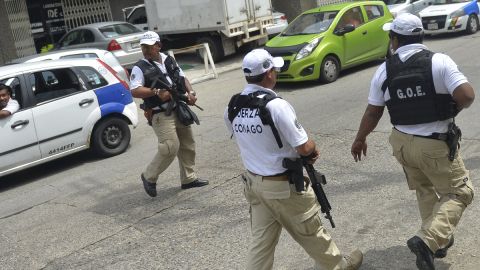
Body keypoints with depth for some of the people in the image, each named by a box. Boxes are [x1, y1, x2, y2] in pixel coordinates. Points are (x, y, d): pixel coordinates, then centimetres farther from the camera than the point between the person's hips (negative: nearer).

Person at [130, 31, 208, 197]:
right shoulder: (140, 68, -7)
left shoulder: (169, 60, 12)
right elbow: (135, 91, -17)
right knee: (170, 147, -16)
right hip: (161, 114, -7)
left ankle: (188, 178, 26)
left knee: (187, 145, 12)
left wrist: (190, 92, 0)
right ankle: (149, 177, 4)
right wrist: (156, 92, -27)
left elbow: (182, 77, 18)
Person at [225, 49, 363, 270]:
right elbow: (304, 148, -21)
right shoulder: (276, 105, -24)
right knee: (310, 232, 16)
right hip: (284, 185, -5)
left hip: (254, 183, 5)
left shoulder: (232, 108, -3)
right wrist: (314, 148, 4)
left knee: (261, 241, 13)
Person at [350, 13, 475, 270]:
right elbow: (467, 96, -20)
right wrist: (453, 108, 3)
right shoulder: (439, 61, -13)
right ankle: (427, 240, -8)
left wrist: (360, 139, 17)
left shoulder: (384, 70, -3)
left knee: (425, 191, 25)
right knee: (458, 192, 9)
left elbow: (372, 112, 2)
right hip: (436, 144, -4)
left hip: (402, 142, 4)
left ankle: (439, 239, 33)